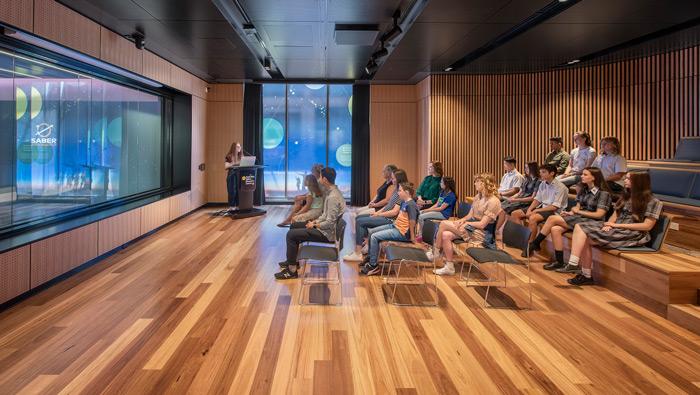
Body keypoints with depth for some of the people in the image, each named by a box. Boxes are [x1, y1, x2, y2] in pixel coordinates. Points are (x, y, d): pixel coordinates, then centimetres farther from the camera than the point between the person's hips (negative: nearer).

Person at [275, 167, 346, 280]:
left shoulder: (333, 197, -25)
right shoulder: (332, 191, 7)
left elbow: (330, 223, -26)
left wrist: (314, 225, -13)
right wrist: (315, 221, 6)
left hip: (327, 233, -11)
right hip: (325, 227, 11)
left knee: (291, 234, -14)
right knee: (294, 225, 19)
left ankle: (292, 270, -6)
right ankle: (292, 260, 27)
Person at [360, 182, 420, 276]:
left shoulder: (411, 205, -19)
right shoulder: (404, 202, 10)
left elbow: (412, 222, -19)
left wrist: (412, 238, -16)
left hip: (402, 233, -10)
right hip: (395, 226, 10)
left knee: (374, 237, -17)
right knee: (372, 232, 13)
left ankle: (373, 266, -7)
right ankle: (370, 258, 25)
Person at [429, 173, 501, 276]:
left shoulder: (493, 201, -14)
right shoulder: (477, 197, 13)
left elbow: (482, 224, -18)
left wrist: (465, 223, -13)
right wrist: (461, 220, -7)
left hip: (483, 234, -8)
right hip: (472, 227, 8)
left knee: (443, 224, -17)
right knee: (445, 235, -18)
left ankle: (435, 253, 2)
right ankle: (449, 267, -9)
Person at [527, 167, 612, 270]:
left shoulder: (603, 193, -7)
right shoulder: (583, 190, 16)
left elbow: (599, 215, -13)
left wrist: (579, 211, -8)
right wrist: (571, 212, -8)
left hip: (592, 222, -7)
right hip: (579, 218, 7)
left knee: (552, 219, -20)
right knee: (555, 229, -22)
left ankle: (535, 244, -7)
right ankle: (559, 262, -17)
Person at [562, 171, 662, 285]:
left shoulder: (652, 202, -2)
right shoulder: (626, 197, 20)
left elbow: (647, 226, -10)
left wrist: (618, 225, -12)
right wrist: (609, 224, -7)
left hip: (633, 234, -8)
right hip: (616, 229, 8)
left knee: (586, 238, -25)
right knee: (580, 227, -19)